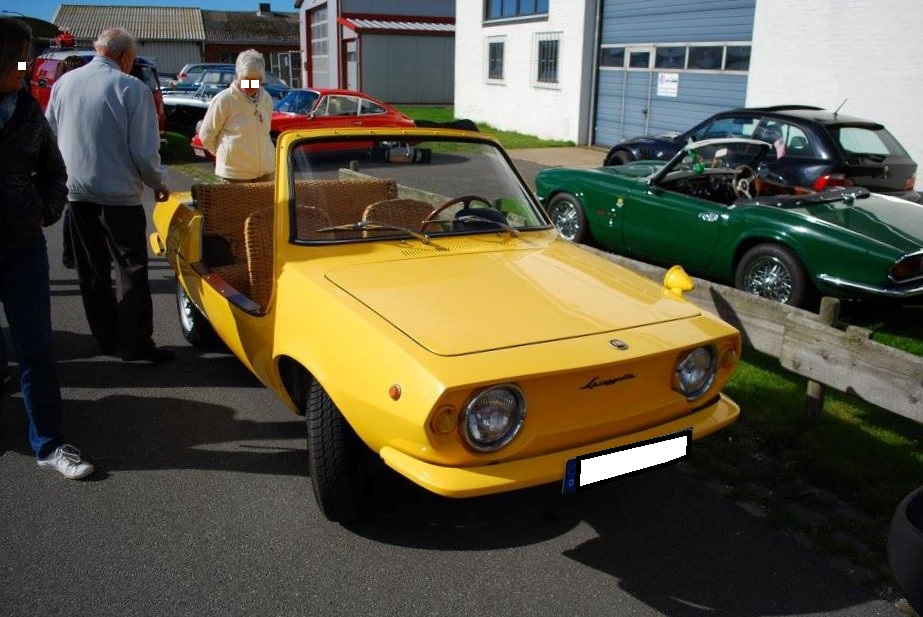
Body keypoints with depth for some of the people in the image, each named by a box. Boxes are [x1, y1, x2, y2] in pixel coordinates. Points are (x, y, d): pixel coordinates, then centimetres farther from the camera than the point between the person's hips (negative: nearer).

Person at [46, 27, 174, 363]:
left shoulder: (64, 83, 4)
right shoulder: (132, 88, -12)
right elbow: (144, 151, -14)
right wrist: (159, 183, 3)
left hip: (76, 193, 5)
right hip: (119, 194, -5)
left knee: (92, 271, 13)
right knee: (131, 271, 3)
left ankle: (106, 338, 22)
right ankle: (136, 344, 4)